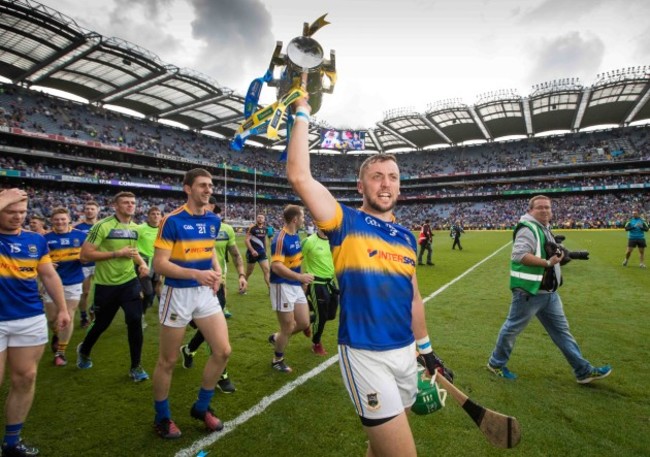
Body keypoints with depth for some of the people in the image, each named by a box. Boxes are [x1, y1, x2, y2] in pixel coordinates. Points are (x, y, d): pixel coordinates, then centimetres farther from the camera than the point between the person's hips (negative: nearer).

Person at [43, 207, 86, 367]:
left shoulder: (80, 235, -2)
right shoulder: (45, 238, -4)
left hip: (73, 282, -1)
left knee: (68, 317, -1)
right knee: (52, 318, 10)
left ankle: (60, 352, 13)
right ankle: (56, 335, 45)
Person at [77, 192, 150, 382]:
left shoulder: (135, 228, 4)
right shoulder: (102, 226, -15)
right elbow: (85, 255, -18)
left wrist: (142, 263, 2)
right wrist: (117, 254, -23)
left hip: (130, 282, 3)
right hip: (106, 285, -3)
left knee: (135, 320, -7)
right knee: (101, 324, 15)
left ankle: (135, 367, 9)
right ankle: (84, 350, 49)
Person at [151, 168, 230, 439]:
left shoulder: (213, 220, 4)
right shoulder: (172, 220, -14)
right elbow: (159, 264, -16)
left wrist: (217, 271, -1)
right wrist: (196, 274, -28)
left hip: (206, 293, 6)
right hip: (178, 294, -5)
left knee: (223, 351, 3)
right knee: (168, 361, 9)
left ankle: (201, 407, 27)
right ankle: (162, 417, 33)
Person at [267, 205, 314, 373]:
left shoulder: (296, 236, 8)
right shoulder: (280, 238, -20)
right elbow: (276, 266, -29)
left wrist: (301, 279, 19)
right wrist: (300, 277, -33)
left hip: (296, 286, 9)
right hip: (283, 286, -8)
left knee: (304, 323, 12)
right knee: (288, 328, 3)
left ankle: (276, 337, 35)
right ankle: (277, 360, 27)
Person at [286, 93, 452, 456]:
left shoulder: (408, 238, 8)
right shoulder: (345, 223, -8)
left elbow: (414, 299, 15)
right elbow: (299, 176, -21)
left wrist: (427, 351, 18)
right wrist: (303, 113, -14)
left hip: (405, 352, 6)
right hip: (365, 355, -6)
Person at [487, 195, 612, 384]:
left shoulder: (544, 228, 15)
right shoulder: (528, 228, -17)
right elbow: (519, 255, -29)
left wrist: (557, 257, 7)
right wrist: (548, 262, -25)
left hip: (548, 292, 10)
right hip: (529, 291, -10)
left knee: (561, 330, 16)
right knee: (512, 328, 4)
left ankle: (583, 370, 28)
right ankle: (496, 363, 21)